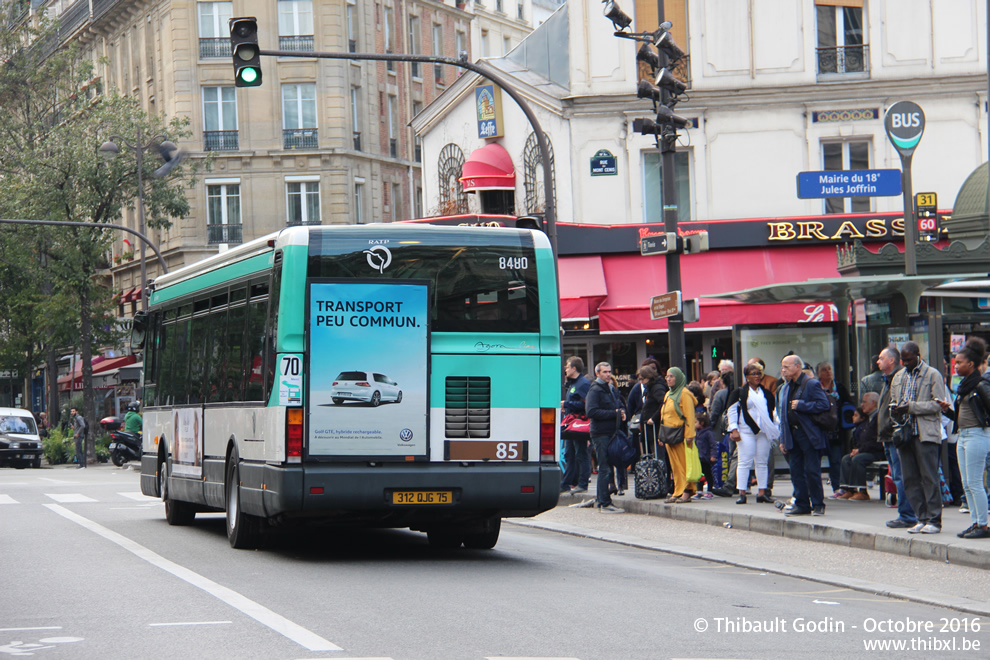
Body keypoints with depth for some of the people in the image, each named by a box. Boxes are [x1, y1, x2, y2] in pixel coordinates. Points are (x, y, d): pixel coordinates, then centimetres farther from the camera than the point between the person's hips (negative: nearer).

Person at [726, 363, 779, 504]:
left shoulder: (767, 394, 15)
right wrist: (734, 430, -10)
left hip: (763, 432, 4)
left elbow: (773, 412, 19)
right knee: (744, 462, -6)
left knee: (762, 463, 4)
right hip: (746, 432, -4)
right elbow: (732, 411, 0)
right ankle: (742, 493, -5)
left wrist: (775, 431, 12)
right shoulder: (739, 393, 2)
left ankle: (761, 493, 8)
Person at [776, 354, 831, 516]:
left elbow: (823, 405, -15)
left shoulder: (812, 384, -6)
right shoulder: (785, 388, 17)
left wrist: (801, 405, -17)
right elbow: (781, 414, 19)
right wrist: (783, 439, 14)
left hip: (809, 435, -7)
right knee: (796, 472, 7)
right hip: (793, 435, 7)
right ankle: (801, 504, 13)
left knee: (812, 471, -5)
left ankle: (818, 505, 2)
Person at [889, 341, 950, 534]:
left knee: (929, 477, -7)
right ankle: (922, 518, 9)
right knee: (909, 479, 4)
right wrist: (895, 412, 2)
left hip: (926, 434, -6)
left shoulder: (933, 375, -1)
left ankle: (934, 520, -3)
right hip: (904, 433, 6)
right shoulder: (898, 377, 19)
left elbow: (938, 404, -8)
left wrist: (911, 407, -16)